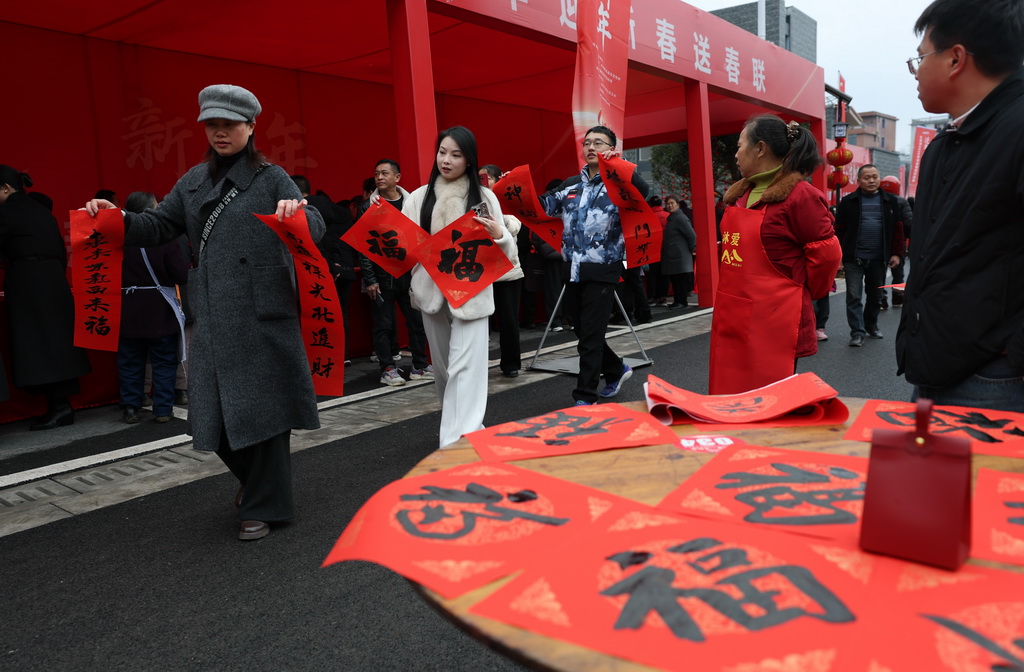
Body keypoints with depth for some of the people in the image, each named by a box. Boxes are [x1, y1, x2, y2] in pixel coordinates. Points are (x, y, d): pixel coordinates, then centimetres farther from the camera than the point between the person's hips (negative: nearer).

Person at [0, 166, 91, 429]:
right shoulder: (42, 211, 16)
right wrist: (56, 276, 19)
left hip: (27, 286, -8)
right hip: (55, 281, 8)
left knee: (36, 346, -5)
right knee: (57, 342, 8)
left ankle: (59, 407, -7)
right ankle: (62, 404, 11)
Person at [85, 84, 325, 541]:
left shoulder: (272, 179, 0)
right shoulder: (193, 182, 15)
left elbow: (315, 229, -10)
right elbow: (159, 227, 15)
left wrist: (301, 213, -31)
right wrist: (119, 221, -3)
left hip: (262, 315, -5)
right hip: (212, 317, 5)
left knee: (260, 405, 1)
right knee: (215, 412, 9)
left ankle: (263, 506, 16)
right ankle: (255, 479, 36)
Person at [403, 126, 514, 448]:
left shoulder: (484, 197, 2)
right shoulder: (419, 197, 8)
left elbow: (505, 252, 1)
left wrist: (498, 234, -20)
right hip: (432, 291, 4)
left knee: (465, 367, -11)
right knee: (443, 367, 13)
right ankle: (466, 426, 32)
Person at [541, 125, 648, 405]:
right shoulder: (571, 185, 14)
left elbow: (643, 191, -23)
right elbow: (543, 206, 15)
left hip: (601, 271, -6)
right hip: (573, 271, 6)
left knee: (590, 337, -3)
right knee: (582, 332, 15)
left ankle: (585, 397, 8)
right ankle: (616, 369, 39)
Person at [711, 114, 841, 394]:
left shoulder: (799, 195, -12)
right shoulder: (741, 195, 13)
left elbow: (826, 253, -12)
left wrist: (800, 293, 0)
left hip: (772, 321, -8)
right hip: (733, 318, 8)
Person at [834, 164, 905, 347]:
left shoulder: (890, 201, 8)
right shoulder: (848, 202, 1)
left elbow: (897, 229, 9)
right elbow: (839, 230, 1)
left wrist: (896, 253, 2)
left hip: (879, 258, 3)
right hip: (854, 258, -2)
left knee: (876, 296, 14)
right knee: (854, 296, -5)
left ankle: (871, 325, 32)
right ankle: (857, 332, -1)